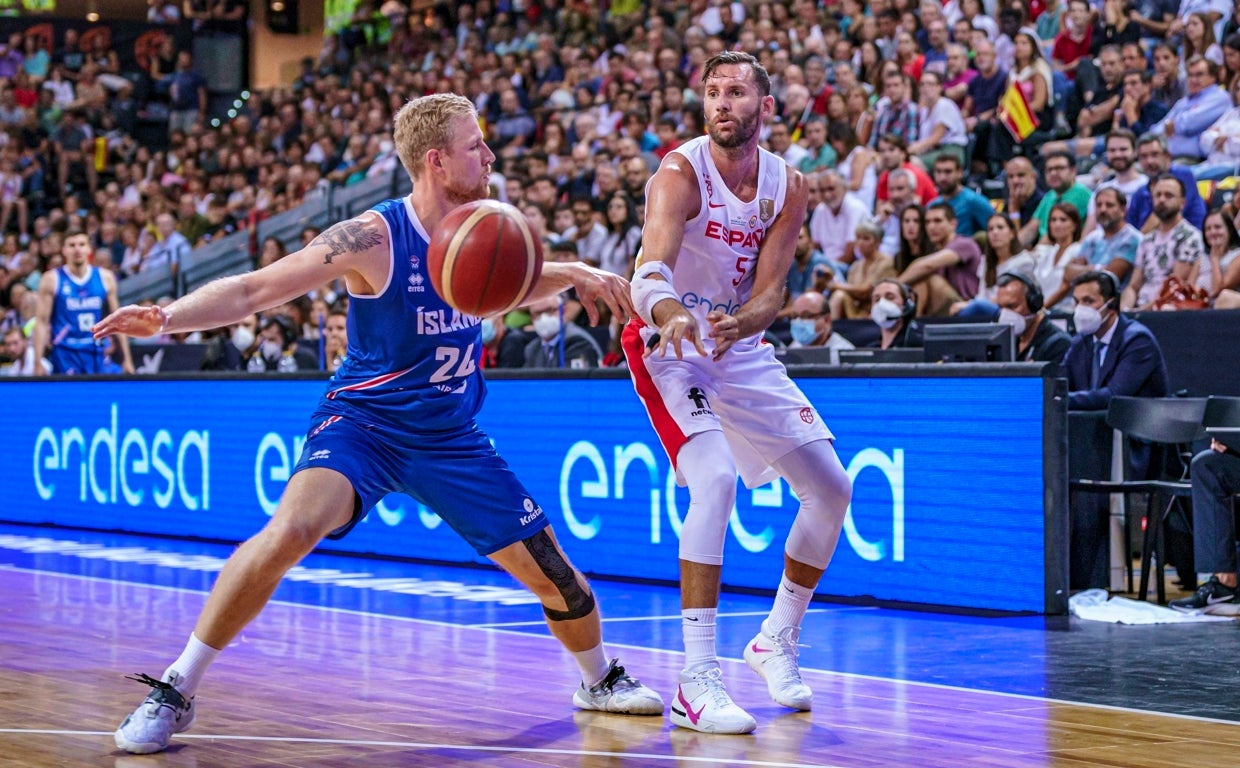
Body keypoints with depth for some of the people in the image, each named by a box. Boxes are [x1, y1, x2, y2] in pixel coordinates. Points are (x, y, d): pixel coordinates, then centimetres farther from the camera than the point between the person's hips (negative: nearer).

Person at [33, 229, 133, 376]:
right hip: (65, 353, -3)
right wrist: (38, 362, -10)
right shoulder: (51, 280, -1)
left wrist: (126, 359, 7)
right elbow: (41, 322, -3)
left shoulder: (105, 278, 7)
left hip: (96, 353, 3)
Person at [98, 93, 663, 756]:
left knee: (549, 568, 6)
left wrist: (571, 275, 4)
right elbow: (250, 290, -21)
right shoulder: (374, 238, -20)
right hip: (362, 423, -5)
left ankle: (599, 680, 38)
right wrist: (169, 317, -37)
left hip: (452, 436, 5)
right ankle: (174, 693, -19)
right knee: (292, 528, -32)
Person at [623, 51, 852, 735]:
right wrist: (669, 310, -59)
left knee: (831, 487, 6)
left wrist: (739, 323, -31)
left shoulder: (787, 186, -2)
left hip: (742, 346, 7)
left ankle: (777, 639, 25)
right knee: (716, 479, -28)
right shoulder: (680, 174, -19)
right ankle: (696, 680, -25)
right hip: (672, 345, -7)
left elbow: (769, 292, -8)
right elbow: (650, 270, -36)